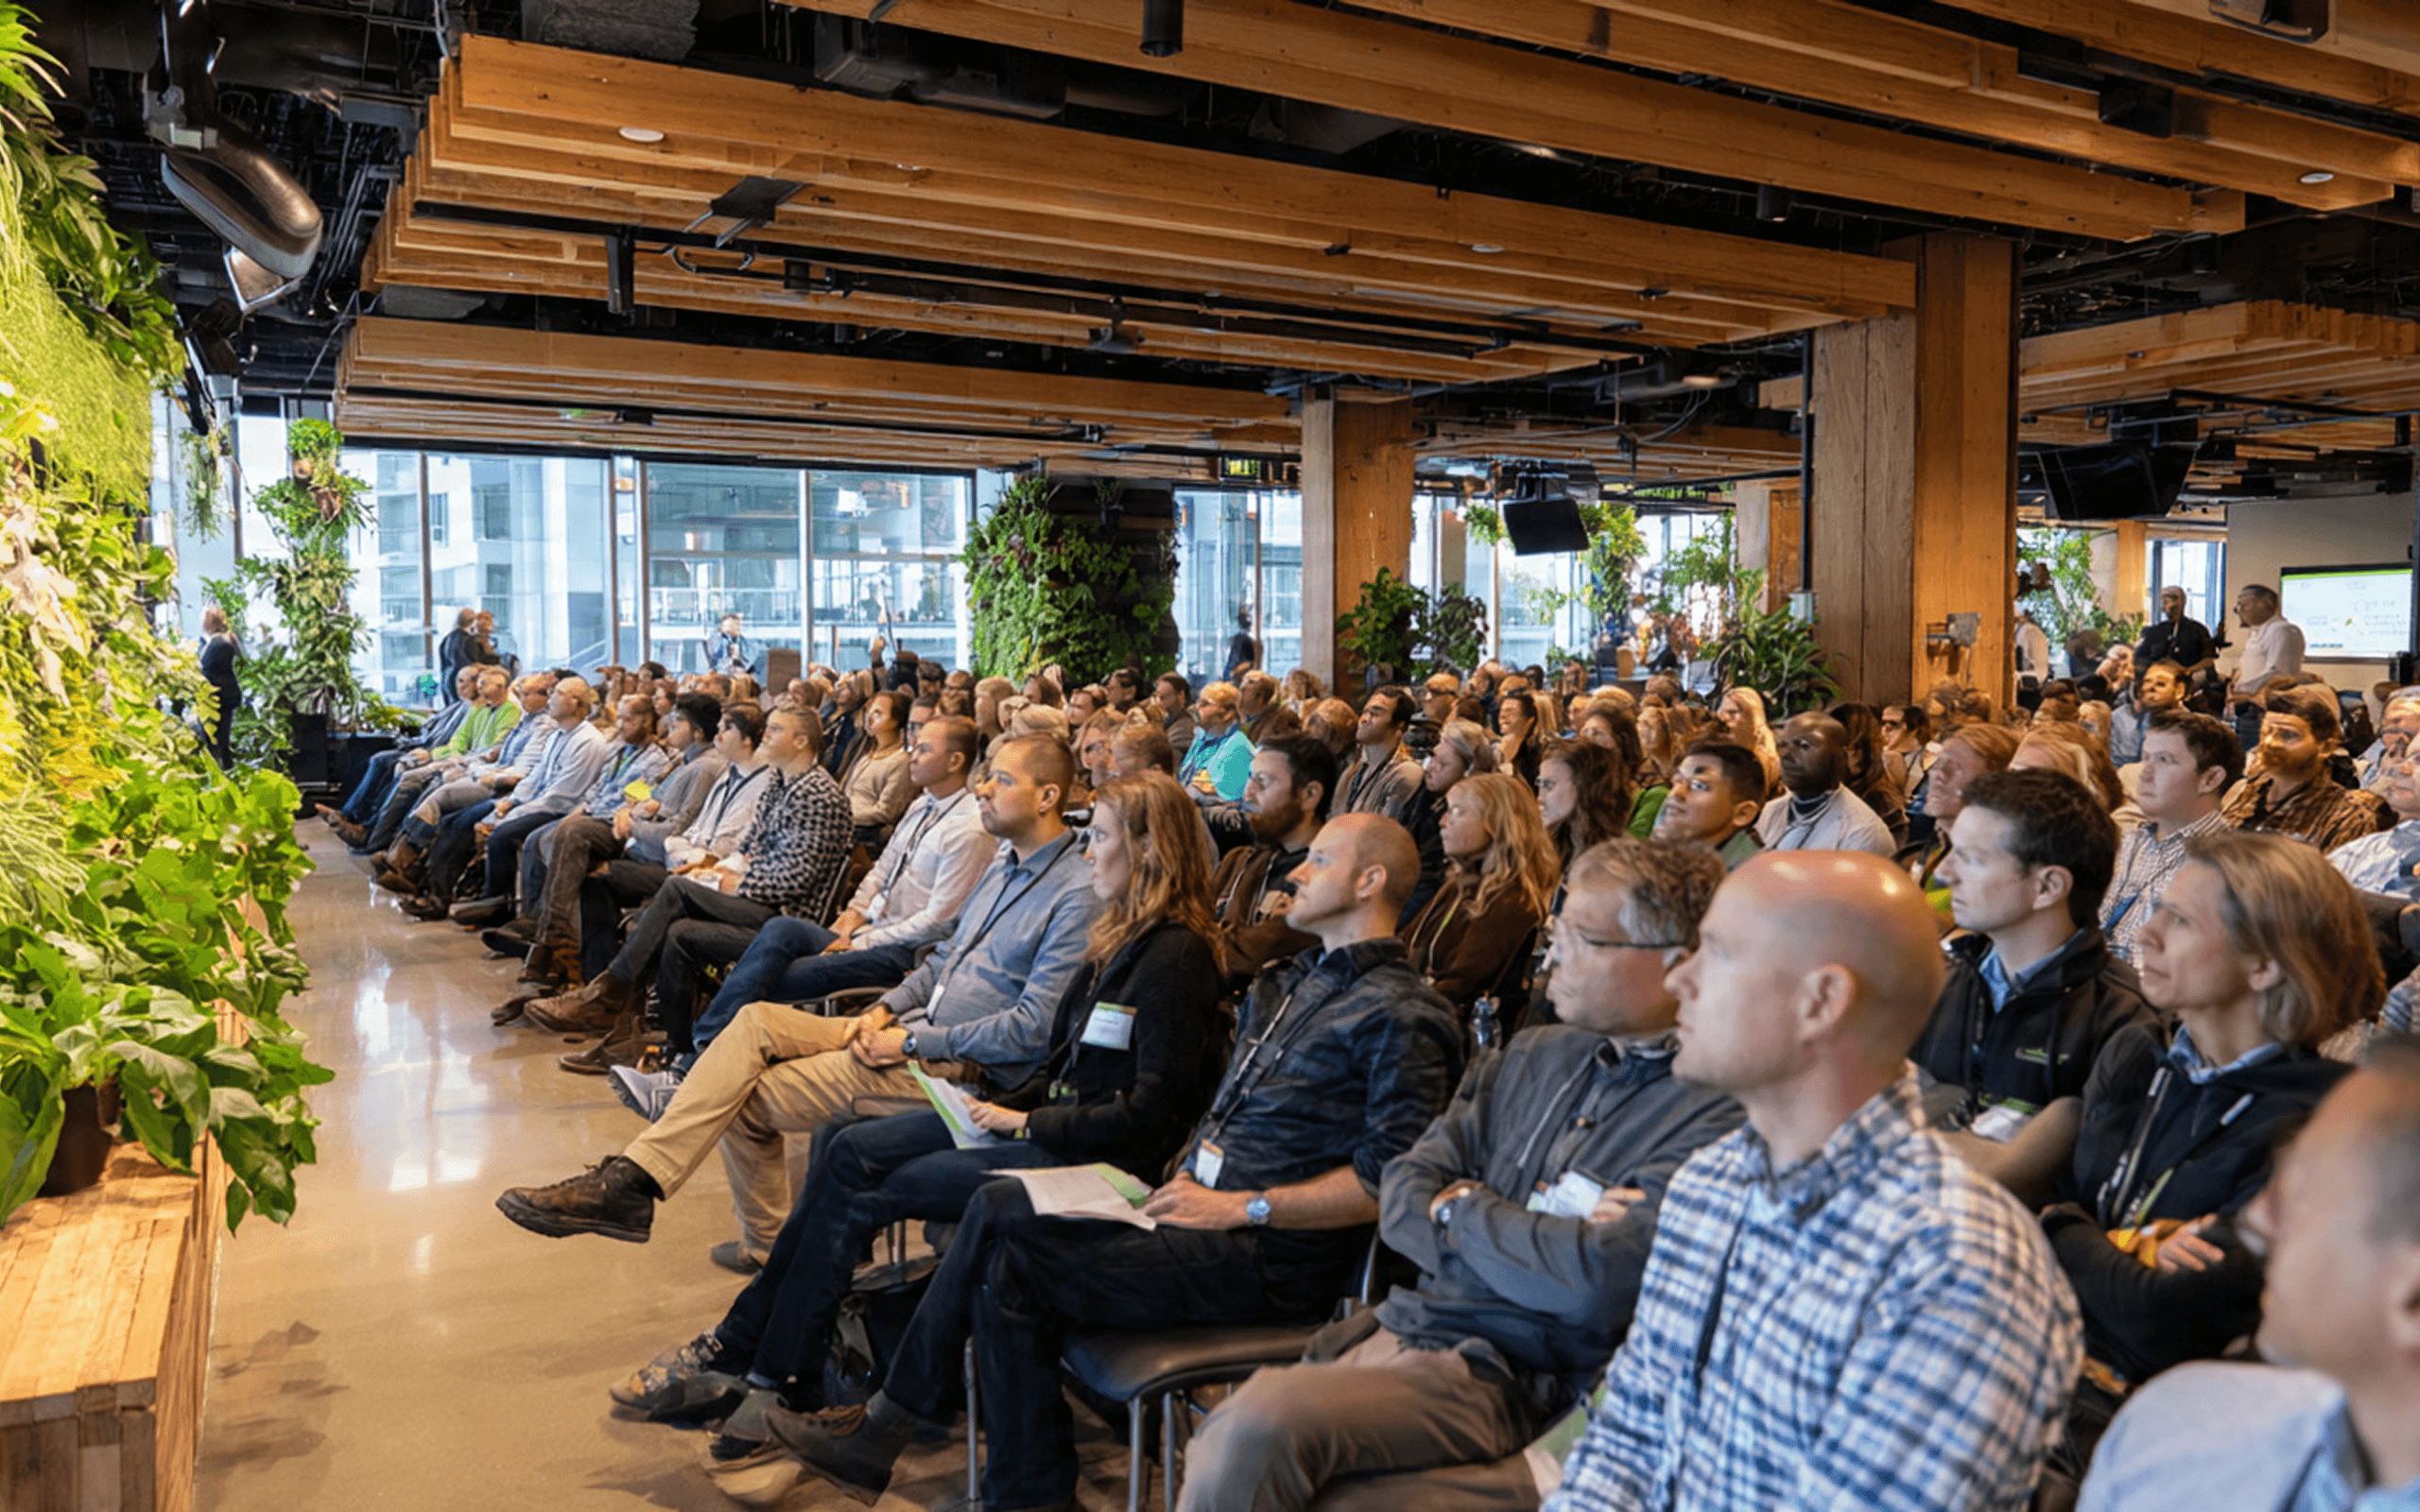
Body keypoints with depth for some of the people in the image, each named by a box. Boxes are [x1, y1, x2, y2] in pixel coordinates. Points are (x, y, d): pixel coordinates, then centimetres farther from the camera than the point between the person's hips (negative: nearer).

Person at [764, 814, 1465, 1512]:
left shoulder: (1402, 1018, -10)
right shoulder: (1289, 983, 19)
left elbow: (1388, 1180, -19)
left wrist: (1242, 1206, -18)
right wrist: (1188, 1176, 5)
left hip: (1269, 1256, -8)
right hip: (1200, 1209, 8)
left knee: (1011, 1260, -17)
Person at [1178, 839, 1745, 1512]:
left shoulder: (1716, 1116, -12)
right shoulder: (1537, 1053, 12)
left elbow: (1591, 1284, -22)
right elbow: (1401, 1195, 11)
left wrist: (1460, 1209, -4)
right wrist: (1519, 1236, -10)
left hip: (1504, 1377, -7)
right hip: (1394, 1327, 7)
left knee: (1258, 1425, -27)